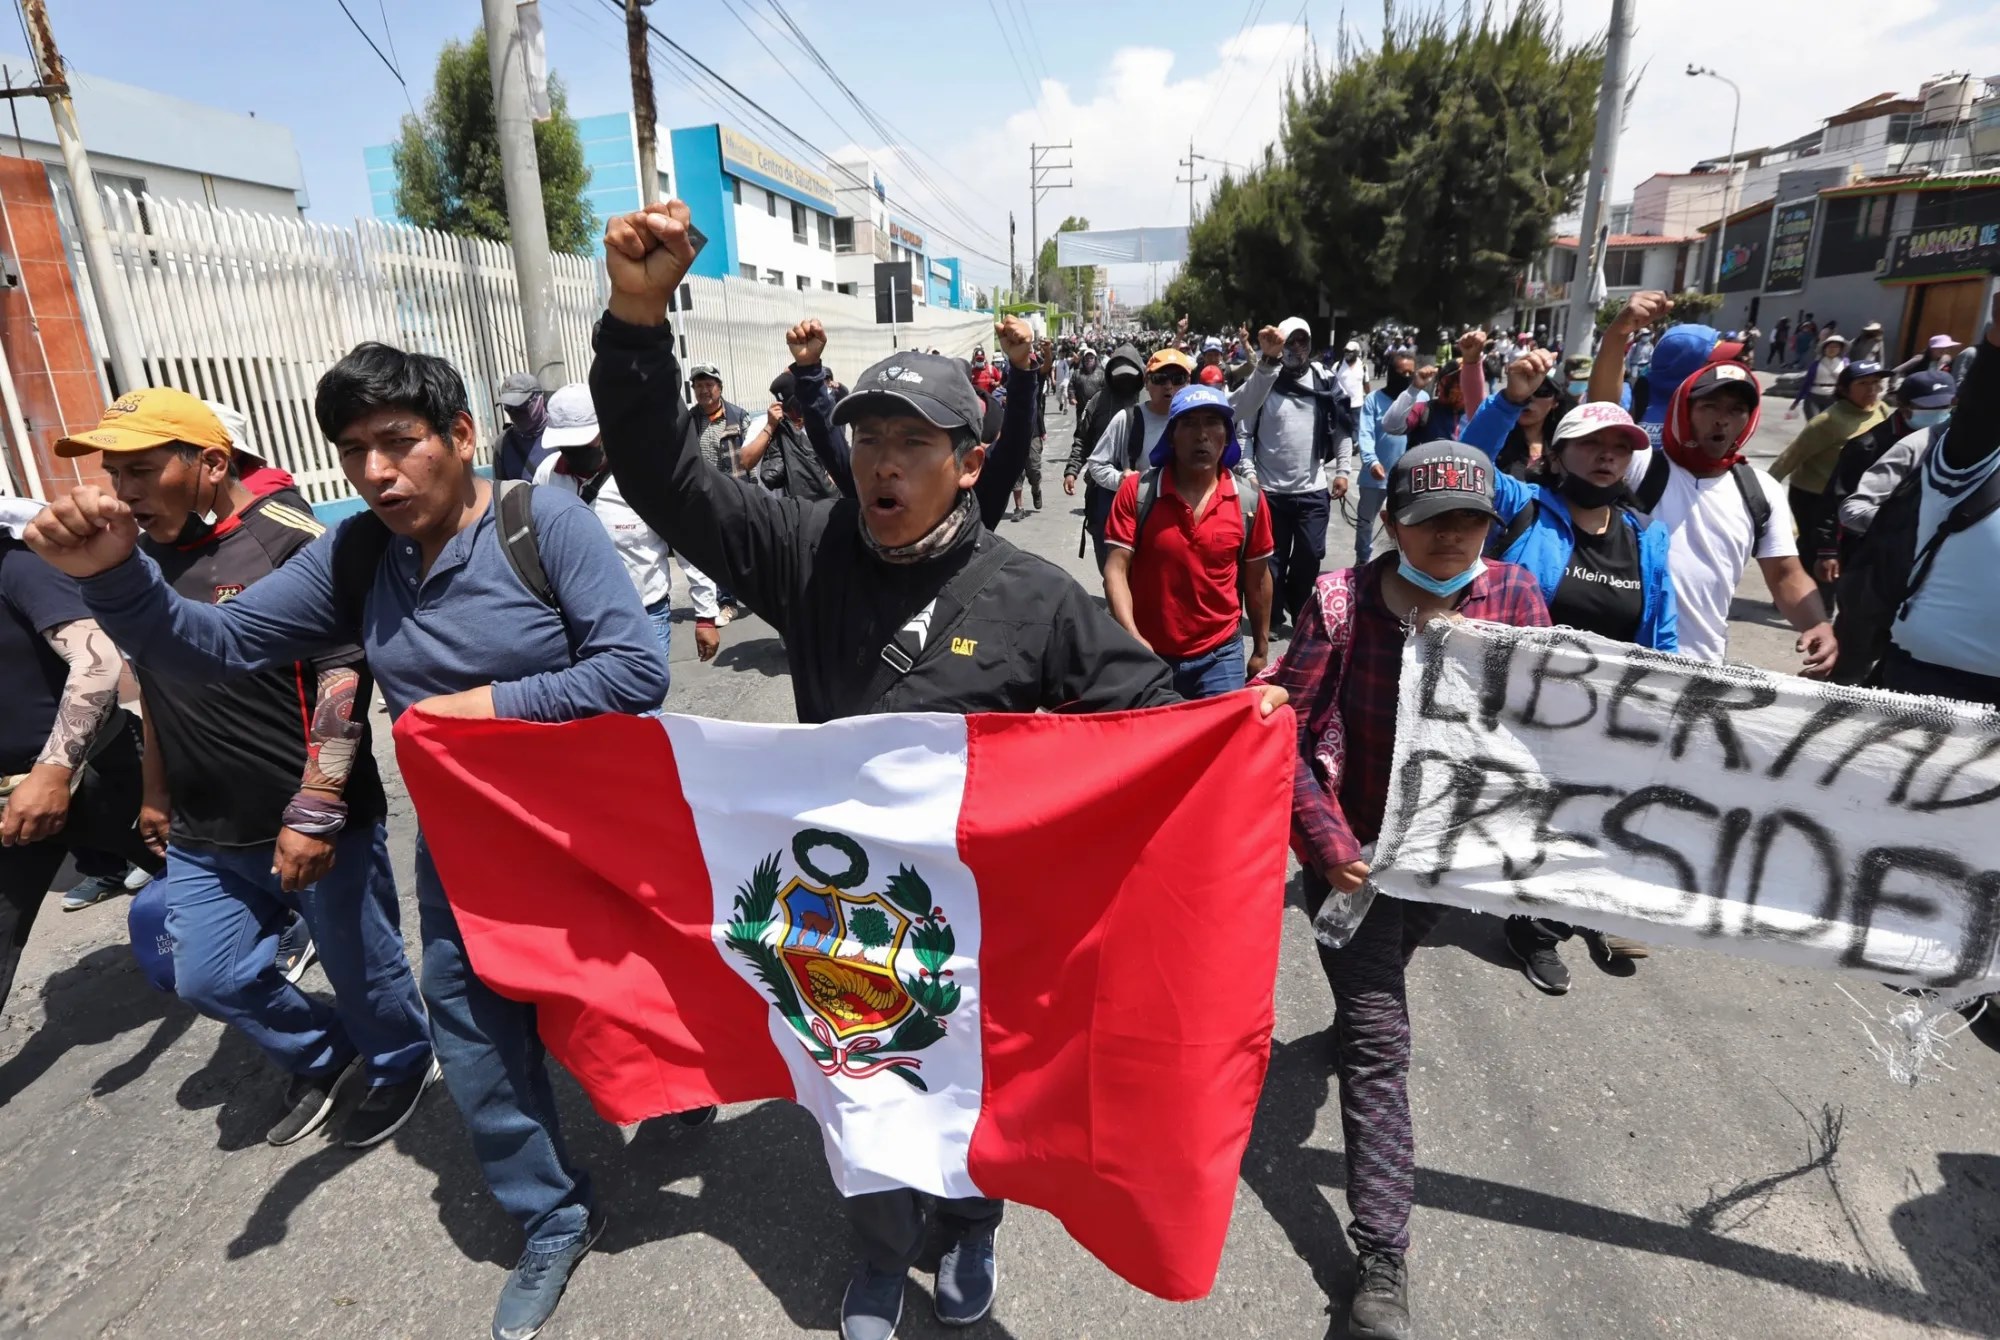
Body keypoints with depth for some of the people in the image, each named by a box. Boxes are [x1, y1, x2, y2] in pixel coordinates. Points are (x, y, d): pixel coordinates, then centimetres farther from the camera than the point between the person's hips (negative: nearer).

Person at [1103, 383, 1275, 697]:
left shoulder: (1249, 501, -2)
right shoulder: (1137, 492, -8)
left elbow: (1257, 580, 8)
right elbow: (1116, 569, -11)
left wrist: (1261, 650, 13)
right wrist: (1131, 637, -24)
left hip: (1220, 656, 1)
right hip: (1148, 654, -1)